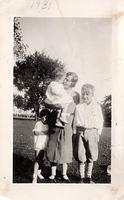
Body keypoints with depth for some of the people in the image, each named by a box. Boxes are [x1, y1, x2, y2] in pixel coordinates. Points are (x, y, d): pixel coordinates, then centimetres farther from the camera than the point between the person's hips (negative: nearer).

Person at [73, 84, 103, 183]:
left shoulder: (96, 106, 6)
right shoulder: (79, 106, 8)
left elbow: (100, 121, 9)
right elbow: (75, 121, 10)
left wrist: (98, 133, 4)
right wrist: (75, 133, 5)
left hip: (92, 132, 0)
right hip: (80, 132, 0)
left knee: (91, 156, 5)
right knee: (81, 157, 0)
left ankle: (88, 177, 18)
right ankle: (82, 178, 10)